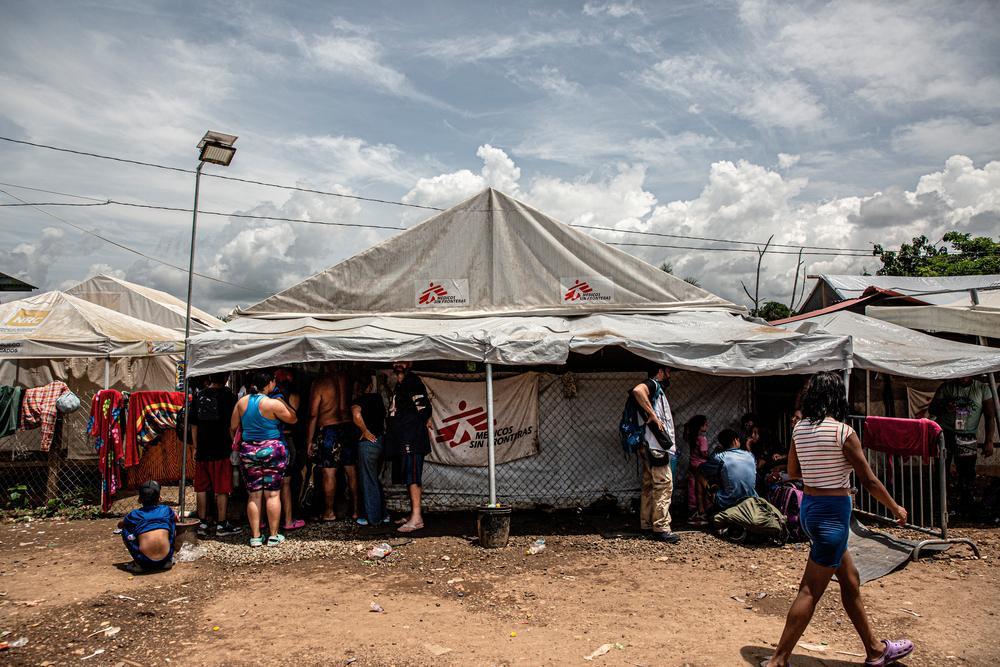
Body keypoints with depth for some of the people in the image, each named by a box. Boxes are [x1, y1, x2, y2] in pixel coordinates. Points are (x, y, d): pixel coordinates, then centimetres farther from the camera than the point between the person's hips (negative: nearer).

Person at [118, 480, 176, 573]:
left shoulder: (135, 515, 5)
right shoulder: (166, 510, 9)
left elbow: (119, 525, 28)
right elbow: (176, 518, 33)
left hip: (145, 561, -2)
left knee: (125, 530, 18)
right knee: (172, 523, 25)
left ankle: (138, 564, 14)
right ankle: (168, 560, 25)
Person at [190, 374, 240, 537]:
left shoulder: (198, 396, 6)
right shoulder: (227, 395, -6)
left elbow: (193, 424, 11)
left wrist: (195, 448, 17)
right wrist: (234, 444, 8)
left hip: (202, 450, 4)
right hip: (222, 450, -4)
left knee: (201, 488, 11)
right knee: (222, 489, 1)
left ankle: (203, 523, 17)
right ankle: (222, 525, 5)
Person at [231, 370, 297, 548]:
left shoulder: (242, 402, 2)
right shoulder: (274, 404, -14)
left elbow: (233, 428, 11)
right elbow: (293, 419, -2)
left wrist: (237, 443, 27)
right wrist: (283, 402, 10)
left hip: (248, 451, 4)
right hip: (272, 451, -4)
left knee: (253, 495, 9)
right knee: (273, 494, 3)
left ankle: (255, 536, 13)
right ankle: (273, 536, 7)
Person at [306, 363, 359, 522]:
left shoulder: (320, 384, -9)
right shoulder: (347, 378, -2)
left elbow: (313, 415, -7)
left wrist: (310, 440, -1)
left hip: (328, 429, -4)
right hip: (348, 427, 4)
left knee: (329, 473, 5)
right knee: (351, 471, 10)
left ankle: (330, 512, 13)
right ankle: (357, 509, 18)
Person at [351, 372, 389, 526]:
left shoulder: (358, 400, -10)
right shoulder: (377, 398, 9)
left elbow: (357, 415, -29)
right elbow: (384, 416, 20)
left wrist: (365, 432, -18)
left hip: (368, 443, -7)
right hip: (381, 441, 7)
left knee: (368, 481, 4)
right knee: (375, 479, 20)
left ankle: (373, 518, 12)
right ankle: (383, 514, 25)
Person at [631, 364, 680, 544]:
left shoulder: (657, 389, 24)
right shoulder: (653, 384, -6)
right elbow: (637, 390, -30)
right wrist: (652, 415, -26)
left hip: (651, 446, 10)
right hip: (654, 444, -10)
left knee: (649, 485, 13)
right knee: (664, 483, -10)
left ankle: (646, 523, 19)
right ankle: (661, 528, -10)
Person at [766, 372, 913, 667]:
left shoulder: (799, 429, 3)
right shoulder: (843, 432, -16)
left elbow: (792, 471, 13)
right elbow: (869, 480, -10)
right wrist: (896, 508, 5)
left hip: (809, 507, 8)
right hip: (833, 512, -8)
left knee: (850, 580, 22)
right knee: (810, 592, -2)